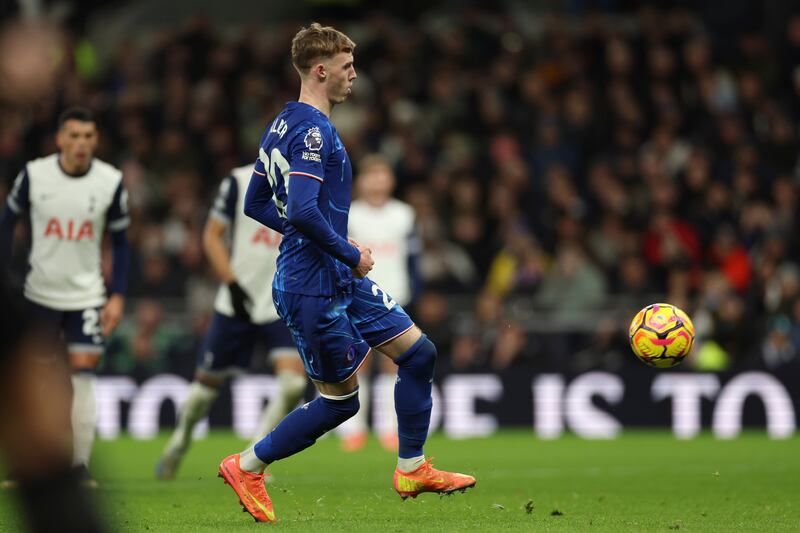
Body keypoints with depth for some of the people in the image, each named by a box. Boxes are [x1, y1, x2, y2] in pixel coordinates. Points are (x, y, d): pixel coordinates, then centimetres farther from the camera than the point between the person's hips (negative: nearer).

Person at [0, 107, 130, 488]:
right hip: (39, 294, 0)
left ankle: (80, 466, -3)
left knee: (82, 374, -7)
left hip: (87, 295, 0)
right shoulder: (34, 175, -8)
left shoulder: (110, 182, -6)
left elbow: (120, 242, 4)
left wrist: (118, 296, -3)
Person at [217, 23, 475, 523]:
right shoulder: (313, 130, -19)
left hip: (342, 278, 10)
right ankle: (247, 466, 15)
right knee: (342, 399, 2)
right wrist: (350, 254, -16)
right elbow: (302, 211, -30)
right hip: (315, 287, -10)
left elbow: (256, 204, 17)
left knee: (419, 352, 9)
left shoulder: (283, 125, 11)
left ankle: (413, 468, 17)